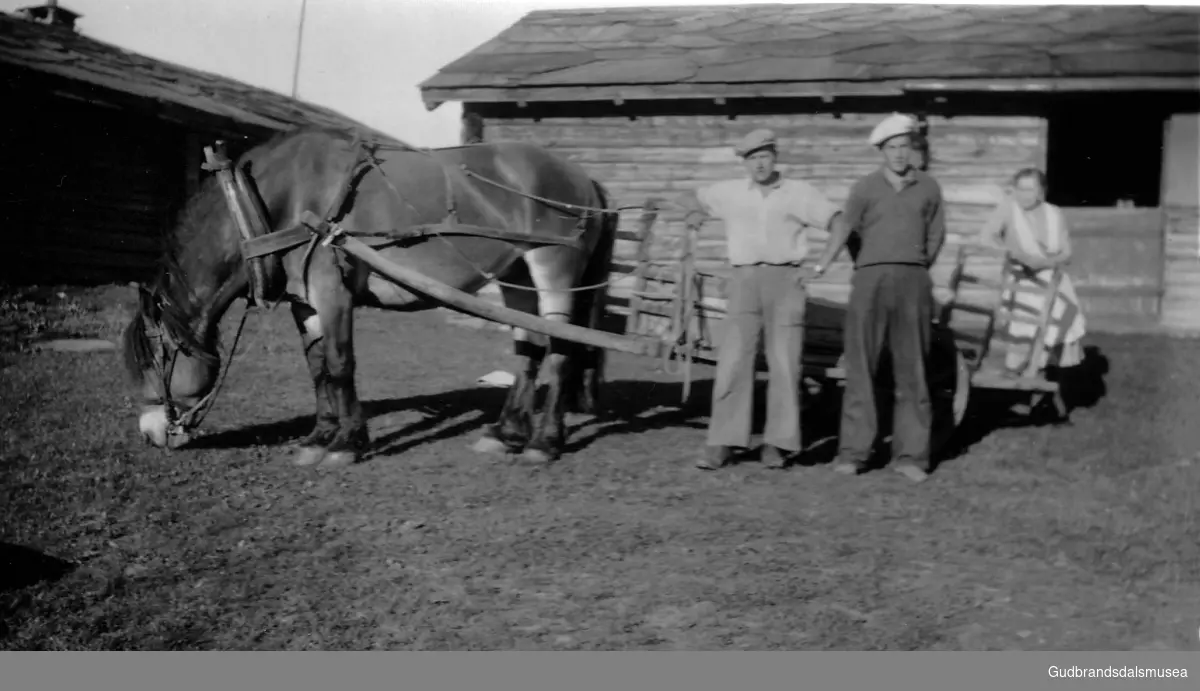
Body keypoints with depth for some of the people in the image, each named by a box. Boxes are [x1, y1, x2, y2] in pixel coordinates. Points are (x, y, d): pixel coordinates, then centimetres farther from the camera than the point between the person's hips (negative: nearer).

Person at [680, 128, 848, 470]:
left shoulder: (799, 193, 7)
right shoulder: (730, 192, 14)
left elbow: (834, 218, -1)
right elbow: (694, 199, 29)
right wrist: (695, 212, 7)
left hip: (785, 279, -1)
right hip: (744, 279, 1)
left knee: (784, 362, -1)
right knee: (733, 360, -4)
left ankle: (778, 443, 6)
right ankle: (722, 443, 0)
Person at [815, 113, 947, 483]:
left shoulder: (928, 188, 9)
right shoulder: (864, 189, 5)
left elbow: (935, 237, 17)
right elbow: (846, 232, 8)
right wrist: (821, 266, 1)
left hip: (913, 281, 1)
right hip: (870, 278, -1)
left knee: (912, 369, 3)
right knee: (861, 367, -3)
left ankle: (910, 455, 7)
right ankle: (854, 452, 2)